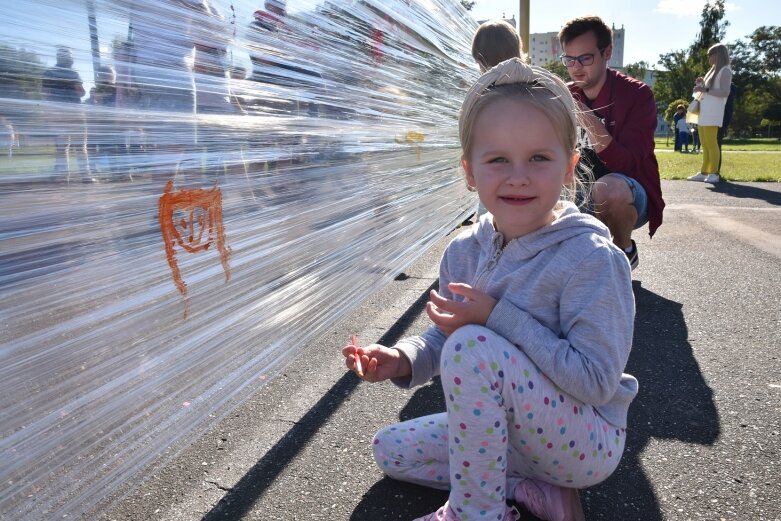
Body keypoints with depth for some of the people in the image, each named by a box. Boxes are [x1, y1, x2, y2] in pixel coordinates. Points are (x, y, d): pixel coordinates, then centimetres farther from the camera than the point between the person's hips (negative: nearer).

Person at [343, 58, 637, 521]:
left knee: (473, 345, -32)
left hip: (589, 442, -7)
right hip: (507, 429, 8)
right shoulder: (465, 252, -5)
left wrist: (499, 318, -30)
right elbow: (440, 340, 5)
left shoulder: (592, 258, -24)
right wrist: (403, 359, -18)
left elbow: (596, 381, -26)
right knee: (389, 448, 11)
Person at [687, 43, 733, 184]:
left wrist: (705, 89, -21)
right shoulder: (713, 71, 24)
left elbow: (725, 92, -14)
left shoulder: (725, 70, -2)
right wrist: (701, 84, 13)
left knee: (711, 143, -12)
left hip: (712, 113, -9)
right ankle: (703, 172, 9)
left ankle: (714, 173, -12)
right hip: (703, 112, 9)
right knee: (705, 145, 8)